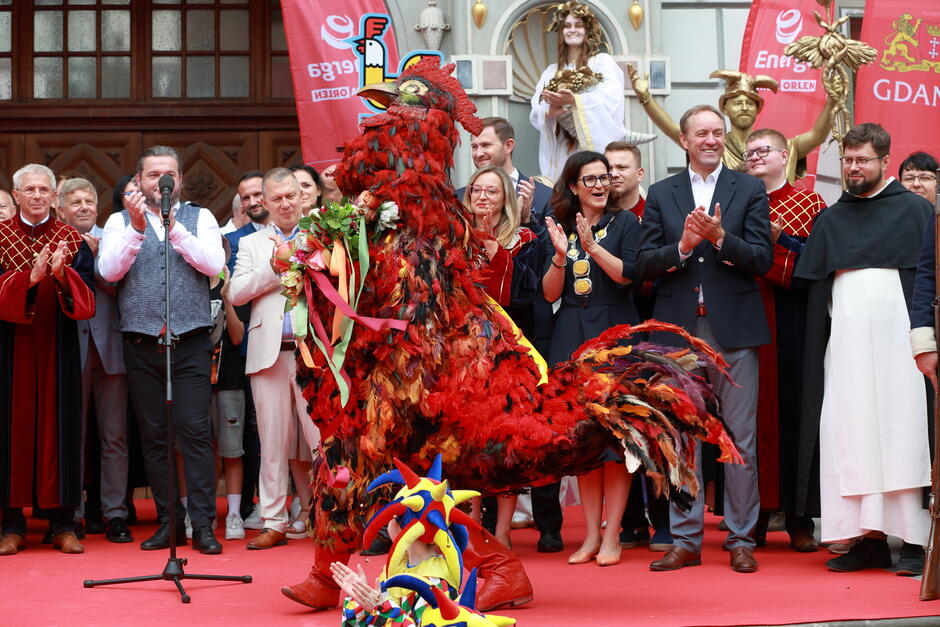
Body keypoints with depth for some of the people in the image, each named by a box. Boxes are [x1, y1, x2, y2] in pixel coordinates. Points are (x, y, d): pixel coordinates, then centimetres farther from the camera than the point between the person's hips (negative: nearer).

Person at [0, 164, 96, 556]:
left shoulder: (72, 241, 6)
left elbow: (84, 300, -3)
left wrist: (61, 274, -22)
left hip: (57, 349, 1)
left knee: (58, 425, 0)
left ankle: (62, 523, 5)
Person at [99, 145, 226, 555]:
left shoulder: (199, 218, 9)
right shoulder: (120, 222, 10)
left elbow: (214, 264, -6)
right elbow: (109, 271, -4)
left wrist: (174, 227, -13)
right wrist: (137, 228, -15)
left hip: (191, 343, -1)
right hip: (141, 345, 2)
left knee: (195, 431, -8)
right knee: (153, 436, 4)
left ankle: (202, 524, -6)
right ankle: (169, 522, 12)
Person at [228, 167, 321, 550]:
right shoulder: (252, 244, 16)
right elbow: (236, 293, 3)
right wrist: (274, 266, -5)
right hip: (270, 353, 1)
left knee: (320, 436, -4)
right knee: (273, 440, 2)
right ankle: (274, 522, 8)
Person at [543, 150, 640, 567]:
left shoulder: (625, 222, 3)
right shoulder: (559, 229, 11)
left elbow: (629, 275, -10)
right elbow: (550, 293, 5)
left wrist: (592, 246, -19)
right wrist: (561, 254, -11)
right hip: (572, 337, 3)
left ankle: (612, 536, 1)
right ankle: (591, 535, 11)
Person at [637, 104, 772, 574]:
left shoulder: (750, 190, 6)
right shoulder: (661, 194, 10)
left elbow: (763, 260, -3)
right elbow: (644, 264, 3)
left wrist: (720, 238, -18)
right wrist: (682, 246, -14)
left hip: (733, 328, -1)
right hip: (678, 328, 2)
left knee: (741, 438, 1)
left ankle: (741, 539, 10)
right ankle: (685, 539, 13)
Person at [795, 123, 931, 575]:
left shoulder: (915, 211, 7)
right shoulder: (830, 220, 17)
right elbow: (815, 288, 15)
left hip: (897, 340, -3)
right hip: (845, 343, 3)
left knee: (903, 433, -5)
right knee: (851, 437, -1)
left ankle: (914, 540, -1)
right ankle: (870, 539, 3)